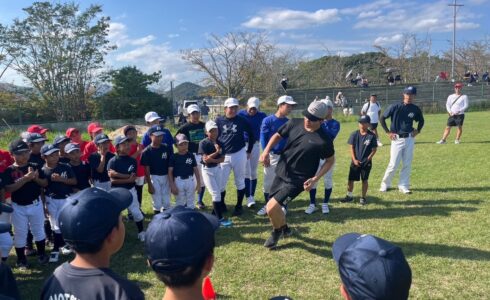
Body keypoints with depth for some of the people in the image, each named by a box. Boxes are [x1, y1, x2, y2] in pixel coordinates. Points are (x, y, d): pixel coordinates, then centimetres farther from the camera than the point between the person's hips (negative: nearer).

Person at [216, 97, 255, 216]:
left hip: (239, 154, 0)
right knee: (220, 183, 3)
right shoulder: (219, 121, 0)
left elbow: (251, 135, 9)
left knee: (240, 181, 8)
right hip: (223, 156, 0)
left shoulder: (241, 121, -1)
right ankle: (221, 205, 23)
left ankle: (239, 206, 22)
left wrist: (249, 151, 9)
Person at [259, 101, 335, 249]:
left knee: (271, 207, -14)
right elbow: (277, 136, 7)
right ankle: (284, 228, 47)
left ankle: (277, 231, 20)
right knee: (274, 208, 16)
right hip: (281, 173, 6)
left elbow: (330, 160, -4)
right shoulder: (294, 123, -6)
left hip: (297, 180, -6)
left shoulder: (324, 140, -19)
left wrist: (315, 178, -13)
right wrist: (266, 151, -10)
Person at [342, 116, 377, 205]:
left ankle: (363, 198, 21)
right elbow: (352, 148, -1)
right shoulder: (354, 134, -2)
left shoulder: (372, 136, -7)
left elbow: (374, 149, -3)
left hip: (366, 162, -2)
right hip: (355, 162, 2)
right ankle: (349, 196, 23)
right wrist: (354, 159, -9)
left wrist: (368, 158, -13)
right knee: (350, 179, 6)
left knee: (364, 180, 8)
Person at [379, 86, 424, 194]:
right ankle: (385, 184, 15)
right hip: (397, 139, -4)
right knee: (393, 164, -4)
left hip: (409, 139, 4)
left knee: (407, 164, 6)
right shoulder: (395, 107, -9)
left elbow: (421, 120, 22)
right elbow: (382, 118, -3)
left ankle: (403, 186, 18)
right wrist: (388, 132, -6)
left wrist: (418, 130, 7)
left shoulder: (416, 109, 2)